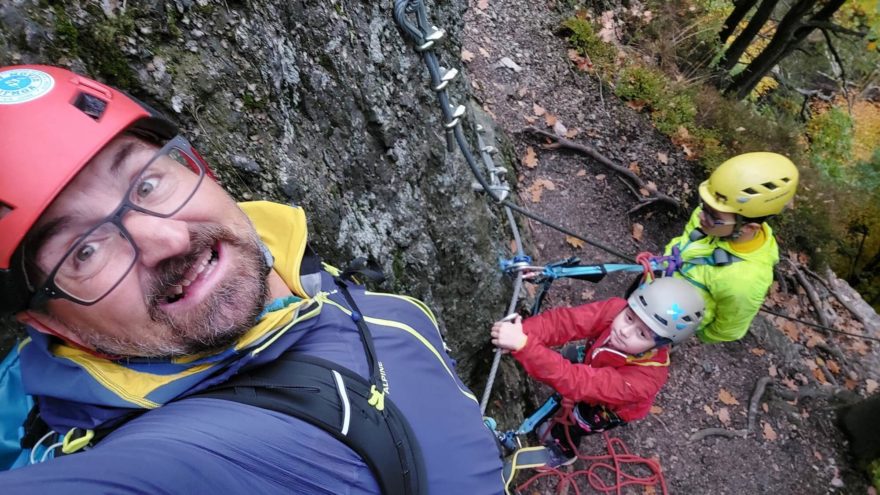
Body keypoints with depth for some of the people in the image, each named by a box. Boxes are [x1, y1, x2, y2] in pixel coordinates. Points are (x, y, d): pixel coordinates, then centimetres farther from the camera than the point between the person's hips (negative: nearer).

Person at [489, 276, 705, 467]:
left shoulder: (645, 378, -47)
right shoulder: (616, 309, -36)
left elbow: (578, 382, -56)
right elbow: (567, 320, -42)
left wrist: (523, 346, -67)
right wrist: (524, 332, -60)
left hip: (609, 408, -3)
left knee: (569, 426, 14)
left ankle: (564, 452, 48)